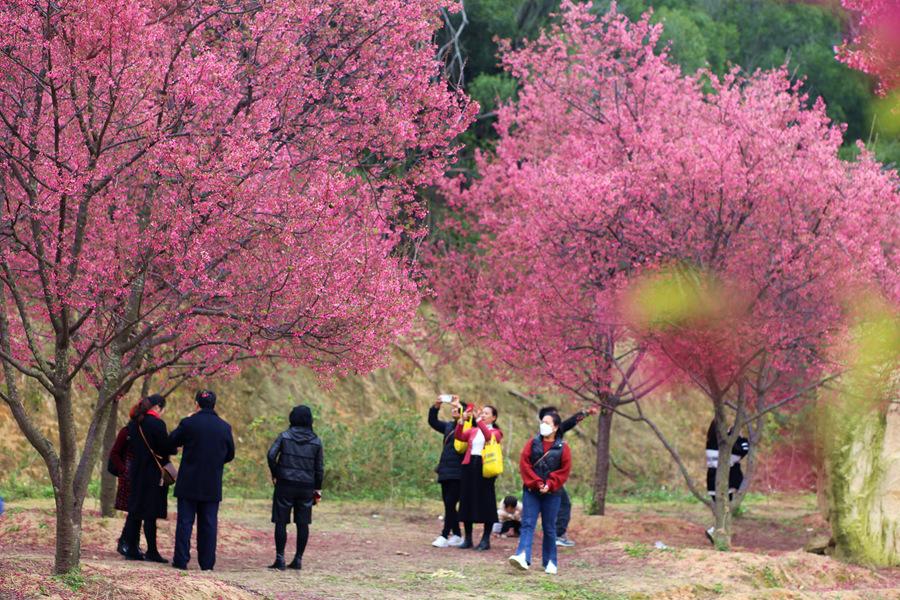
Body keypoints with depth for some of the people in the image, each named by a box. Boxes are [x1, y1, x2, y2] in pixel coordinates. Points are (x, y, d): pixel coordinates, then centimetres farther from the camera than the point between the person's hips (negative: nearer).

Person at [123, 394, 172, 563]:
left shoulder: (133, 423, 7)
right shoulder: (157, 424, -15)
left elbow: (132, 445, 13)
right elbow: (166, 448, -15)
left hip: (136, 472, 7)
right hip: (153, 473, -7)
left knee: (135, 511, 10)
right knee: (150, 514, -3)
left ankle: (132, 549, 11)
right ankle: (151, 552, 0)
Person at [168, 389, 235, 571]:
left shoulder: (188, 424, -10)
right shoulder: (224, 427, 0)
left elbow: (171, 443, 2)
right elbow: (230, 454, 10)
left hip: (189, 483, -2)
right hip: (212, 486, 2)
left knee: (185, 522, 3)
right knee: (209, 523, 7)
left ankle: (181, 560, 1)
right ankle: (207, 562, 7)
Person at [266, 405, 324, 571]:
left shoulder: (284, 436, -2)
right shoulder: (315, 441, 4)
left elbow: (271, 455, -13)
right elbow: (319, 467, 4)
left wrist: (275, 474, 2)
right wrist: (317, 489, 12)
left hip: (285, 484, -2)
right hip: (306, 487, 2)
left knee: (281, 522, 1)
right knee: (303, 523, 8)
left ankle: (280, 559, -4)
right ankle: (298, 559, 10)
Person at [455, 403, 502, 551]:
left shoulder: (496, 432, 5)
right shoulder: (473, 431, 16)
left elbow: (490, 437, -19)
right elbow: (459, 437, 0)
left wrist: (479, 421, -22)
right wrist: (462, 421, -12)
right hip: (469, 466, 4)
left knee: (485, 502, -2)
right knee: (467, 501, 5)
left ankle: (486, 540, 3)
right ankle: (468, 538, 13)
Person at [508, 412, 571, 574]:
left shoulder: (562, 448, 1)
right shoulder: (533, 443, 5)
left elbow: (564, 470, -2)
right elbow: (524, 463, -1)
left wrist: (549, 485, -12)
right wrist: (536, 482, -10)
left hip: (552, 493, -1)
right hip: (531, 491, 1)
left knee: (549, 528, 6)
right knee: (527, 524, -10)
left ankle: (550, 562, 14)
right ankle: (522, 557, -24)